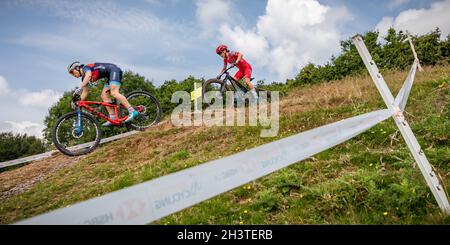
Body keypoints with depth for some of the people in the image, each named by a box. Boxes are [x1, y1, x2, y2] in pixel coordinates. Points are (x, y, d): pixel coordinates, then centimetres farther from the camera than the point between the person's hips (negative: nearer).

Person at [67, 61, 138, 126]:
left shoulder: (85, 68, -8)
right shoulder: (84, 78, 17)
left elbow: (88, 75, -32)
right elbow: (85, 91, 21)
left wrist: (79, 88, -38)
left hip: (114, 70, -10)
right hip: (110, 76, 10)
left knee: (114, 93, -26)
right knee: (104, 96, 1)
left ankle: (132, 111, -35)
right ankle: (113, 118, -4)